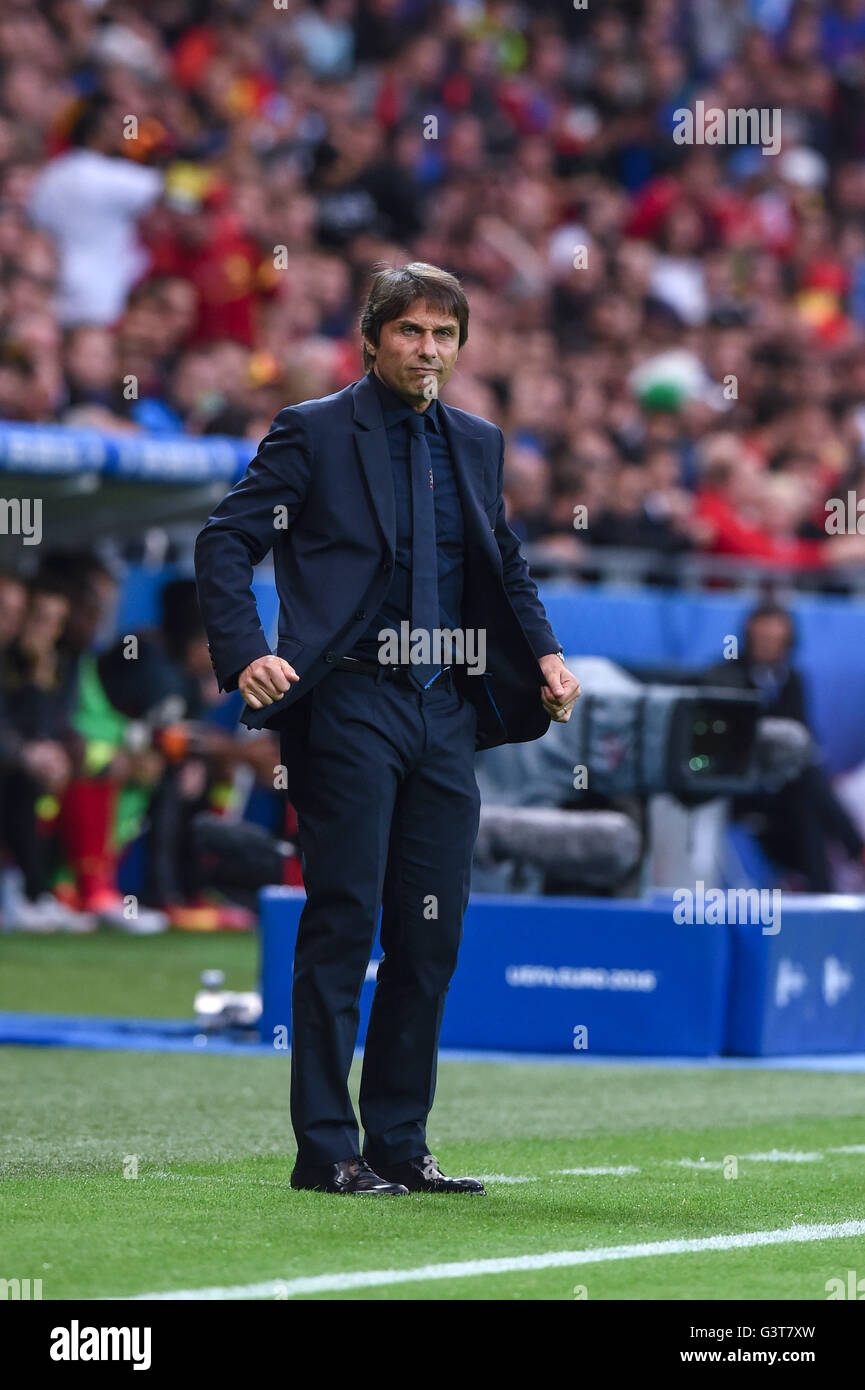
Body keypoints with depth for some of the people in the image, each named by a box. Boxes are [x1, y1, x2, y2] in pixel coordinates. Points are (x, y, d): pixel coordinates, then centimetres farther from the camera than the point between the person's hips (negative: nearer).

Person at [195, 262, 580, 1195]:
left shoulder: (476, 445, 15)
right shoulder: (314, 433, -2)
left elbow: (505, 565, 26)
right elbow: (224, 542, -6)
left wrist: (543, 653, 9)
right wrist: (245, 655, -18)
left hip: (447, 710, 6)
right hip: (351, 706, -6)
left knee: (432, 933, 6)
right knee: (343, 925, -6)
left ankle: (400, 1144, 14)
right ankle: (326, 1149, -1)